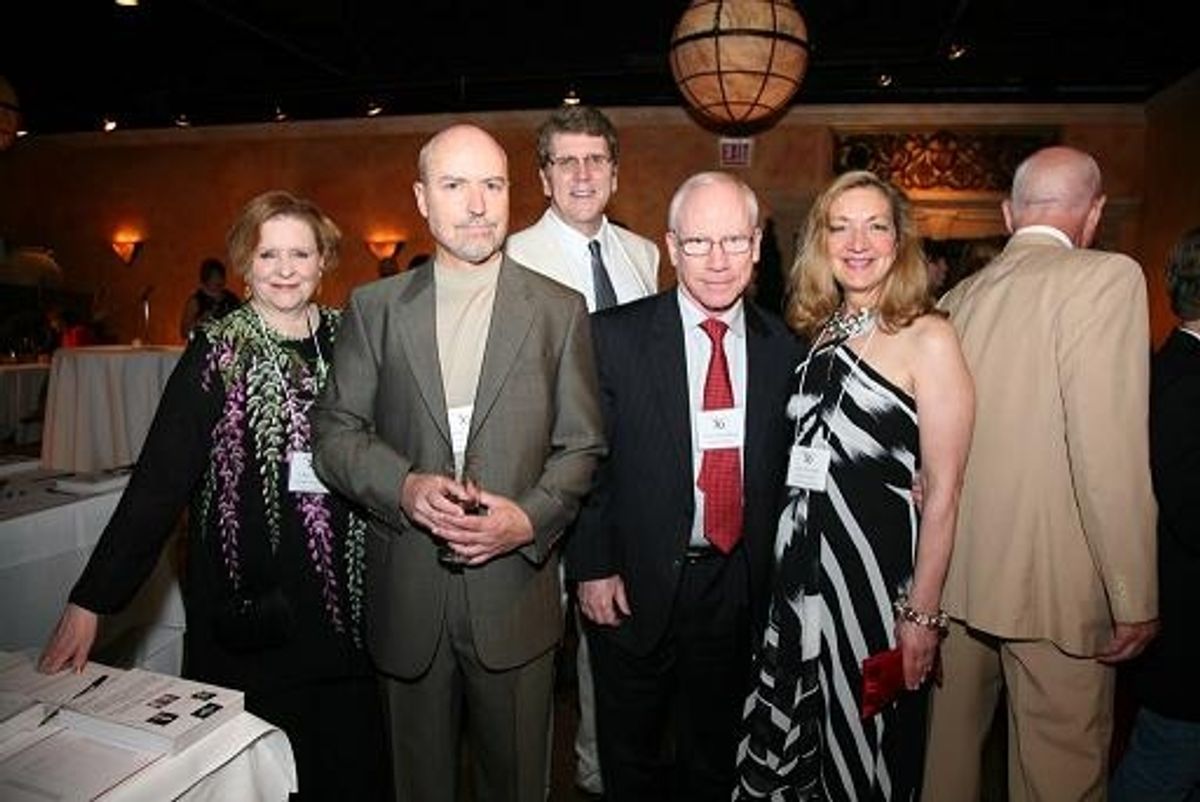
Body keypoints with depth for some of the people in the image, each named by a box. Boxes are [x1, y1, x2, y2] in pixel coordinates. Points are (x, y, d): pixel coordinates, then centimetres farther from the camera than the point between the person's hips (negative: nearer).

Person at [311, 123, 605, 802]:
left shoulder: (560, 309, 0)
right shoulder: (374, 307, 3)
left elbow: (581, 445, 0)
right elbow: (336, 431, 2)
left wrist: (530, 517, -16)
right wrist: (405, 486, -16)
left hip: (514, 588, 0)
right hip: (407, 590, 1)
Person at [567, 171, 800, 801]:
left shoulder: (783, 348, -1)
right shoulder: (613, 336, -11)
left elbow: (783, 470, 4)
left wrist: (771, 575, 2)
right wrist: (592, 568, -10)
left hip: (737, 587, 3)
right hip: (634, 587, -2)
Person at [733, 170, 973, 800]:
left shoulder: (928, 337, -10)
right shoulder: (821, 333, 8)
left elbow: (943, 491, -12)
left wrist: (922, 612, -13)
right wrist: (782, 555, 7)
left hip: (877, 565, -5)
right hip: (800, 565, 6)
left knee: (864, 738, 12)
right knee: (787, 738, 16)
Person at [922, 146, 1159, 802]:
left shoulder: (958, 296, 8)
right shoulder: (1105, 276, -11)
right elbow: (1109, 450, -19)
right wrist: (1135, 597, -11)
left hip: (957, 571, 6)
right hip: (1054, 579, -6)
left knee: (950, 742, 20)